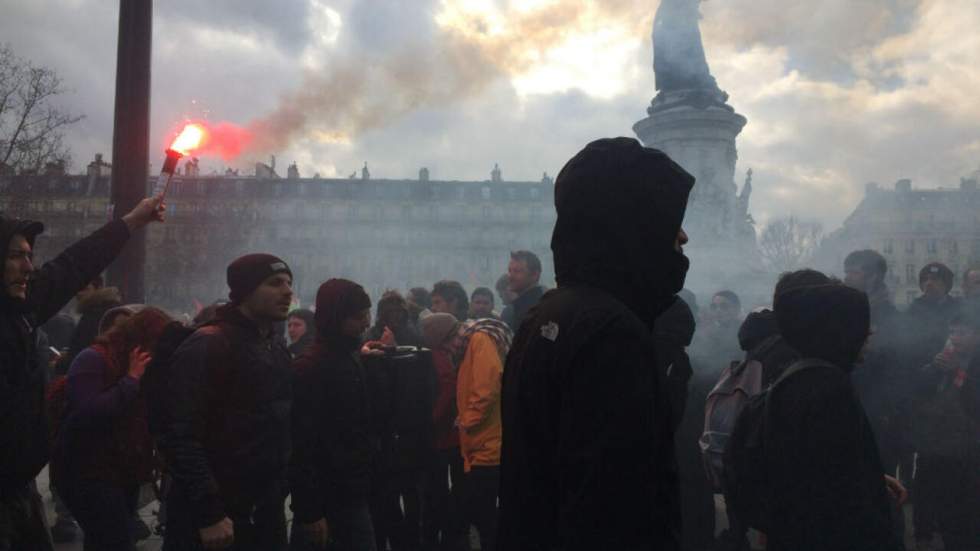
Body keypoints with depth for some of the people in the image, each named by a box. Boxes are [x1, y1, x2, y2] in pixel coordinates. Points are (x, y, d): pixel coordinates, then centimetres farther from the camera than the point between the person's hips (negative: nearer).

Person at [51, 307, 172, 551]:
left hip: (124, 472, 8)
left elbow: (147, 414, 10)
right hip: (88, 473, -8)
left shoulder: (143, 366, 10)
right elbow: (87, 414, -27)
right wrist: (131, 379, -22)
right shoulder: (93, 360, -14)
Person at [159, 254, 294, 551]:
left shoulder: (278, 350, 11)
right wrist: (207, 514, -20)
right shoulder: (206, 346, -14)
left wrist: (280, 493, 11)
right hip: (216, 519, -7)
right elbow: (179, 435, -20)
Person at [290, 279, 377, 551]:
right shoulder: (309, 369, -17)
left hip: (354, 492, 8)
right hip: (334, 497, -8)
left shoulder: (351, 360, 9)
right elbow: (302, 446, -21)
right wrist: (310, 511, -21)